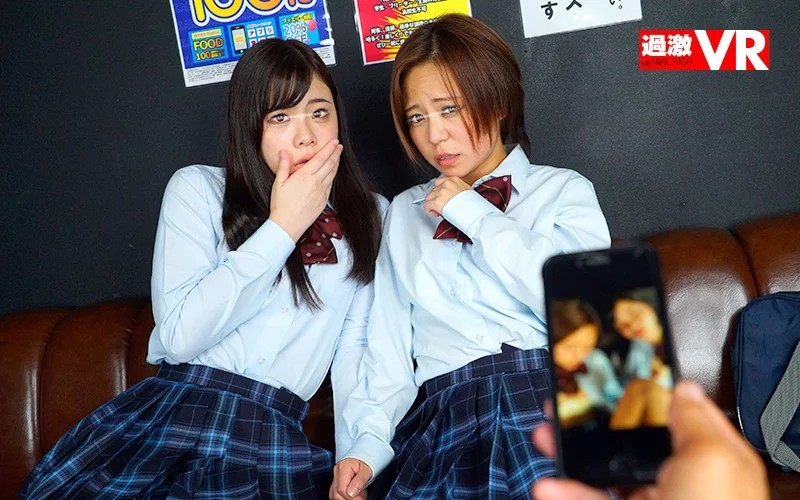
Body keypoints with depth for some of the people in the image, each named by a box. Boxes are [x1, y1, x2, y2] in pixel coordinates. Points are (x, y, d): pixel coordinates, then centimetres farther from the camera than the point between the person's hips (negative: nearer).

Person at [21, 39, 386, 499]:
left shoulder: (370, 216, 12)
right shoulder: (199, 189, 5)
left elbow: (354, 347, 7)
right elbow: (180, 334, -8)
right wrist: (282, 227, -7)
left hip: (275, 432, 1)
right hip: (173, 407, -1)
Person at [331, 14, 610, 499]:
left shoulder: (564, 190, 10)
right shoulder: (405, 213, 21)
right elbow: (390, 344, 16)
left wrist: (474, 214, -2)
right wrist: (368, 443, -1)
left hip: (550, 384, -2)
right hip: (449, 403, 3)